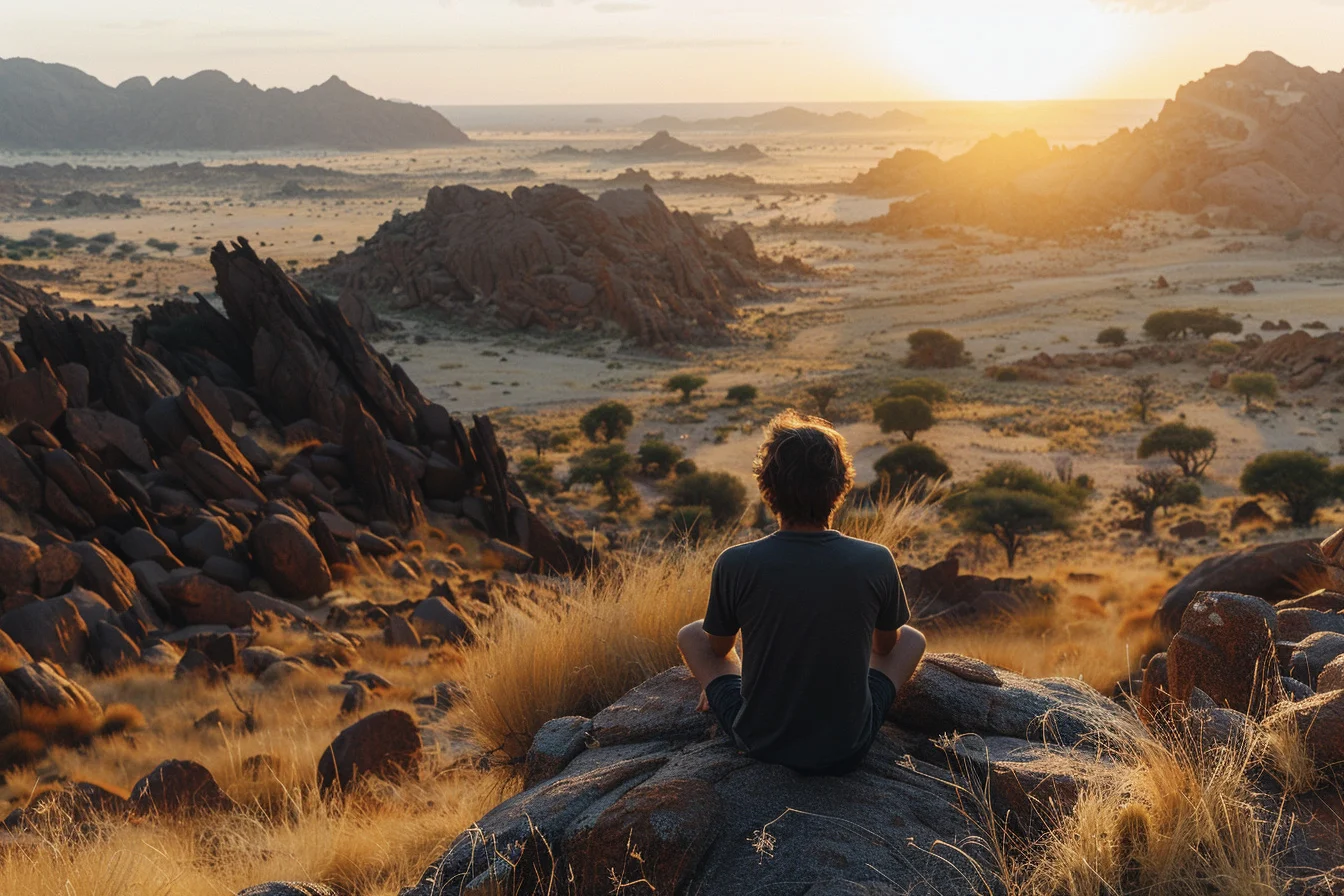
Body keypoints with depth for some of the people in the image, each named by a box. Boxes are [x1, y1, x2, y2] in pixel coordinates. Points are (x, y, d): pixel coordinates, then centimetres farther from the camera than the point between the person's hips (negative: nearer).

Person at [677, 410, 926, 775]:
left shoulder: (735, 564, -17)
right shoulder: (876, 562, -15)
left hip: (758, 742, 0)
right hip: (847, 750, 1)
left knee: (690, 634, 23)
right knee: (912, 638, 25)